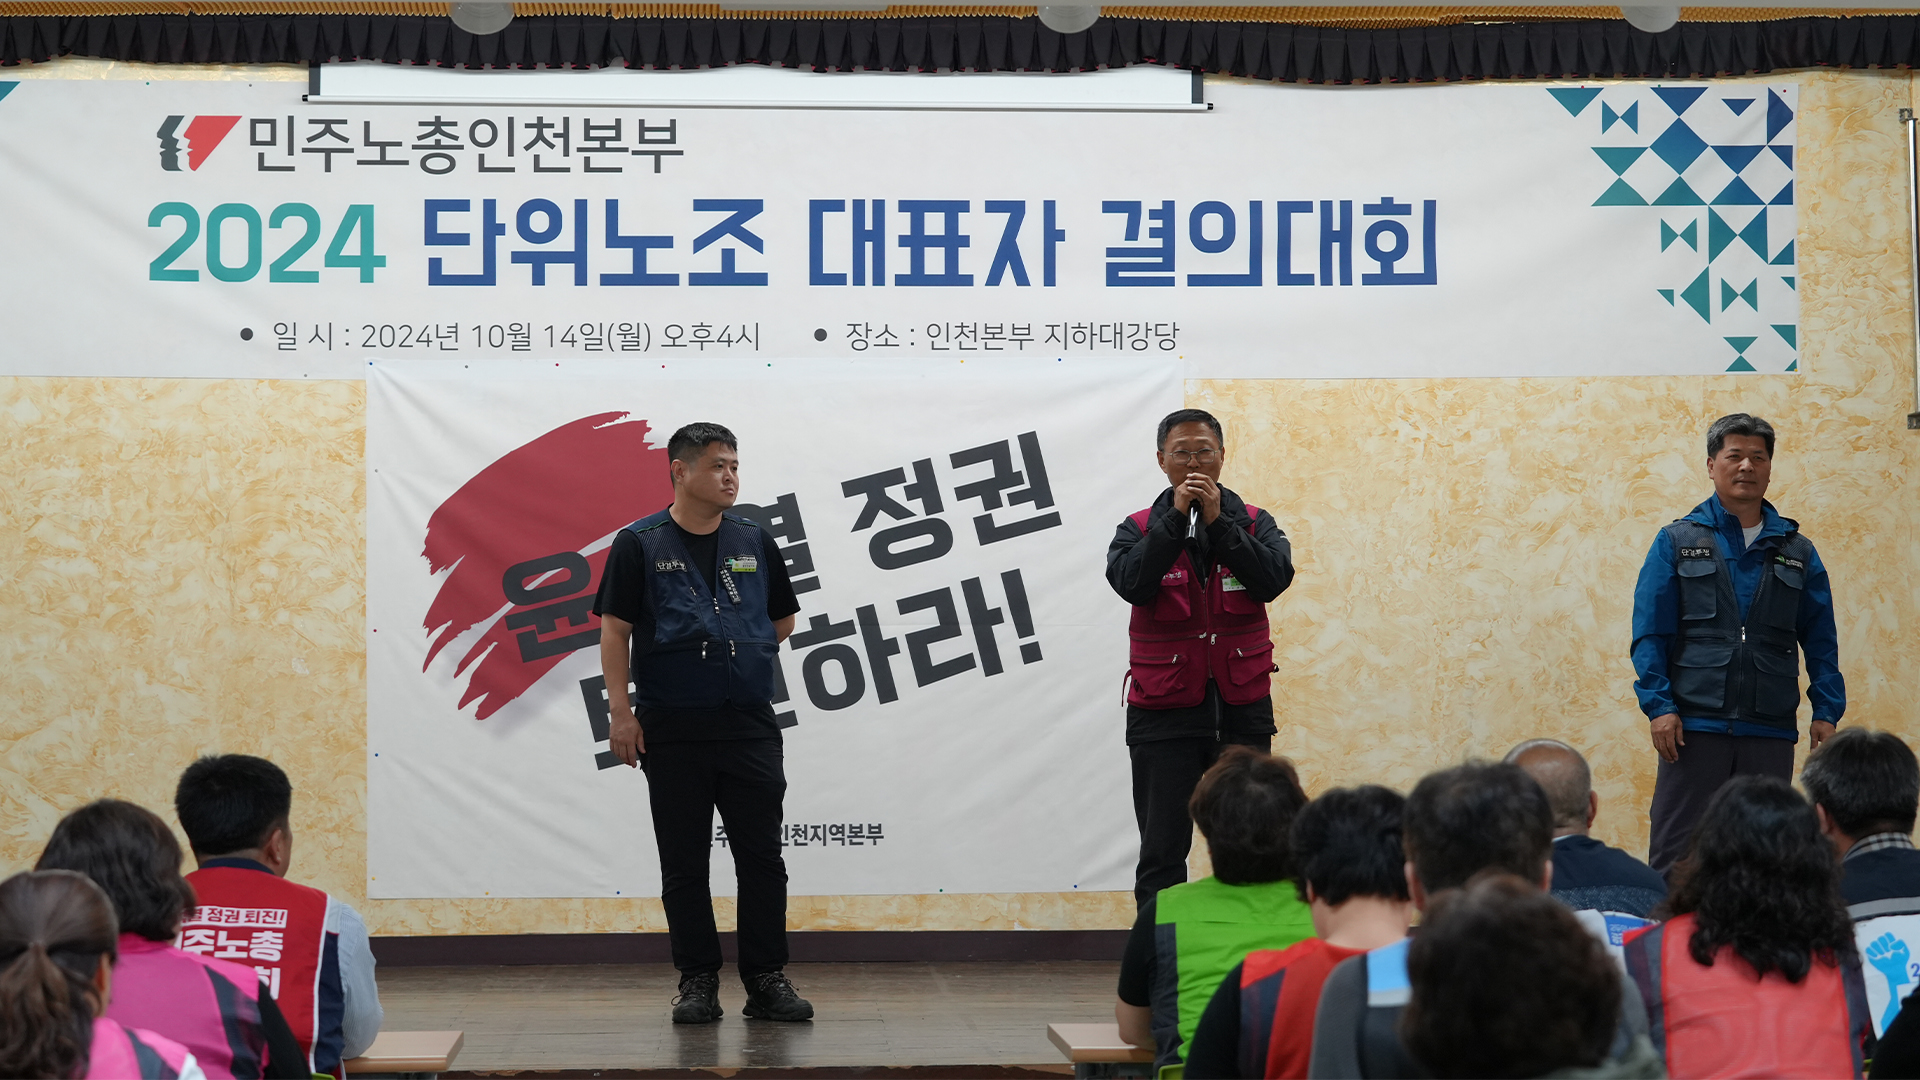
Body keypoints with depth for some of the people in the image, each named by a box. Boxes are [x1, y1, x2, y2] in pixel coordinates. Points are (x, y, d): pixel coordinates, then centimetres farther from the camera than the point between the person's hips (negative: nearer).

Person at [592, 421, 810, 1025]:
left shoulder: (754, 543, 7)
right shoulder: (640, 544, -2)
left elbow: (782, 621, 19)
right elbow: (614, 632, -4)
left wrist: (739, 659, 10)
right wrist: (621, 712, -10)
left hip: (750, 726, 2)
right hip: (672, 731, -2)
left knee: (762, 858, 2)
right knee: (683, 863, 4)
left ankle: (767, 980, 10)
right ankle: (698, 982, 12)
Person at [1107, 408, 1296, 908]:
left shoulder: (1253, 524, 6)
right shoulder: (1139, 530, 3)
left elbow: (1274, 578, -12)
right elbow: (1130, 582, -16)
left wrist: (1217, 520, -15)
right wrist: (1176, 517, -17)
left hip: (1242, 708, 1)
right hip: (1164, 712, -1)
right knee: (1162, 852, 1)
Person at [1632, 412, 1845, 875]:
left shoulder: (1798, 553, 12)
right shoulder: (1676, 542, 6)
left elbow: (1821, 642, 11)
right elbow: (1650, 635, 1)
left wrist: (1827, 711, 0)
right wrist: (1658, 706, -9)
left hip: (1771, 732, 2)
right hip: (1694, 726, -2)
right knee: (1676, 855, -3)